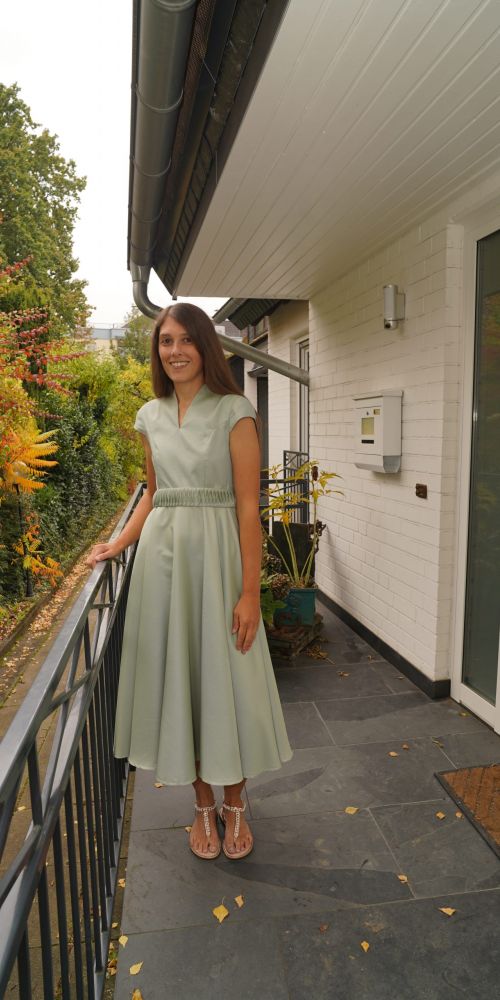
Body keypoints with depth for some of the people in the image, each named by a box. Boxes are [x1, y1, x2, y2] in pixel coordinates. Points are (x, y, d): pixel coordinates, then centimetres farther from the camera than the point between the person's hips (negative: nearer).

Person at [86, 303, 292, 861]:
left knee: (225, 675, 6)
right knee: (178, 673, 11)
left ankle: (234, 805, 30)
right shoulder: (151, 416, 9)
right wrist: (118, 544, 10)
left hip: (215, 553, -4)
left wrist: (251, 592, -13)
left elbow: (247, 506, -10)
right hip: (162, 554, 5)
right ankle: (203, 805, 32)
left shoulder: (233, 411, -6)